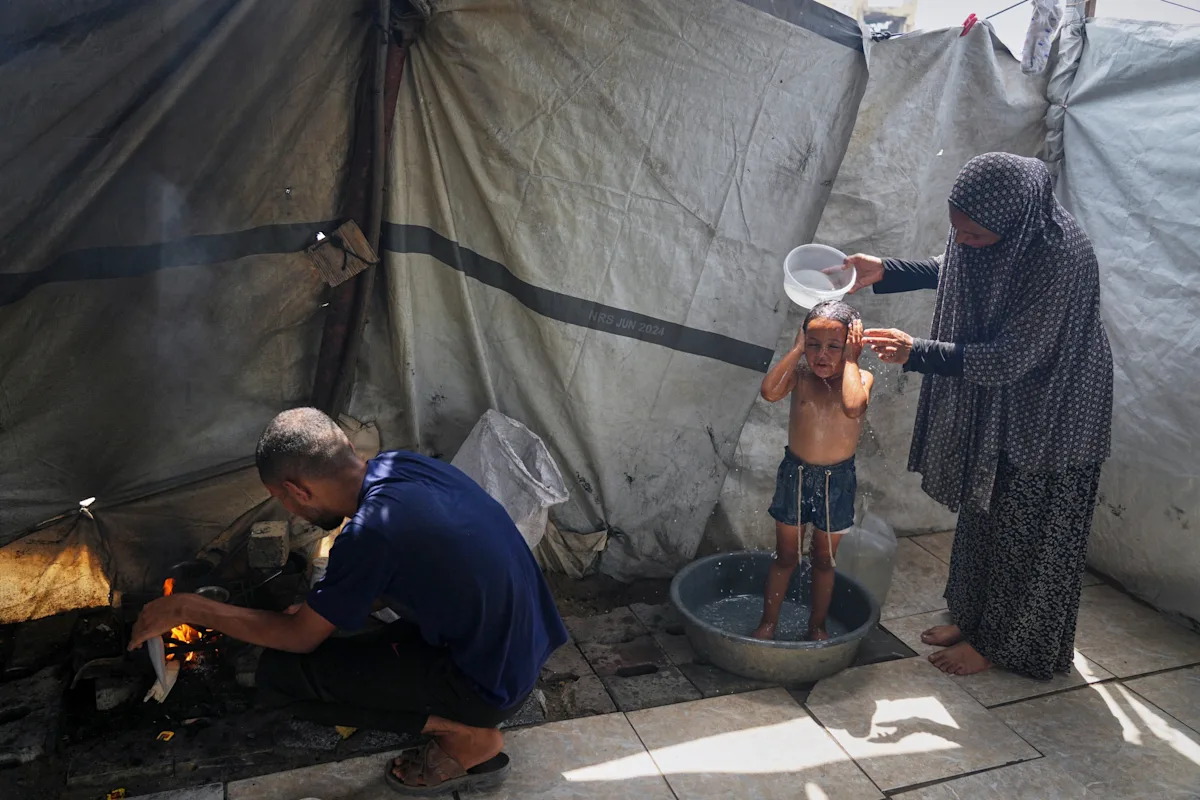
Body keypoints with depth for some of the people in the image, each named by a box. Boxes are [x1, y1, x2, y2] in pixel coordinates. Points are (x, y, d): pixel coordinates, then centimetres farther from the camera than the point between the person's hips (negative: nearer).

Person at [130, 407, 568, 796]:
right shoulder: (402, 464, -2)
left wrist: (188, 608, 0)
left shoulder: (370, 531, -24)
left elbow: (300, 636, -10)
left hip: (491, 684, -8)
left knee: (280, 673, -6)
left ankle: (468, 737, -1)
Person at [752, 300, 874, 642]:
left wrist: (850, 359, -26)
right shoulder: (799, 374, -9)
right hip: (795, 473, 1)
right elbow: (769, 392, -30)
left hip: (837, 480, -1)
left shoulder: (860, 378, -13)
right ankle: (768, 621, 30)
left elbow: (853, 407, -36)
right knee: (785, 556, 15)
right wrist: (797, 350, -22)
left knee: (824, 560, 17)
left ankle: (817, 625, 34)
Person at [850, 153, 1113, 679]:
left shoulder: (1058, 257, -33)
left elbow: (1010, 359, -30)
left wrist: (917, 353, -33)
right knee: (982, 508, 18)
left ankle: (1001, 644, 25)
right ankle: (972, 618, 36)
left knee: (1024, 528, 7)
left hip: (1048, 408, -8)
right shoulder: (980, 229, -11)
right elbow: (950, 271, 12)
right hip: (992, 400, 8)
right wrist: (884, 273, 0)